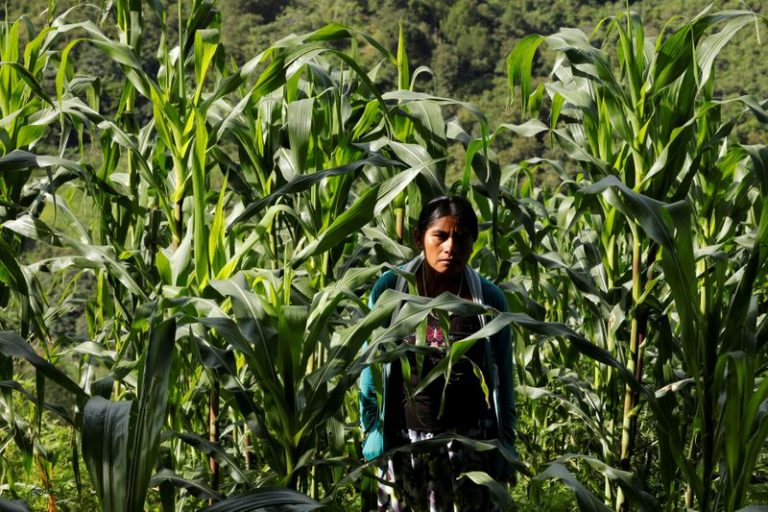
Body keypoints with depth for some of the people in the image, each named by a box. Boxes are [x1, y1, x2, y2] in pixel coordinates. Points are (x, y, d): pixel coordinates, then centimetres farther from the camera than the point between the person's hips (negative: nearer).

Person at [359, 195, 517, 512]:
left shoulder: (489, 299, -5)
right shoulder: (389, 289, -5)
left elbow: (503, 380, 4)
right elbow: (371, 366, 4)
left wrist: (505, 447, 4)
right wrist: (371, 432, 2)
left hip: (469, 443, 0)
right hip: (402, 442, 1)